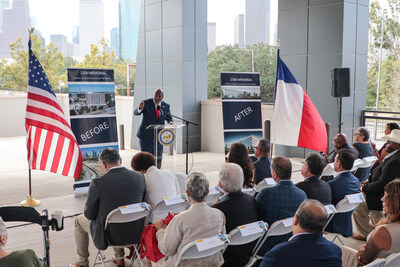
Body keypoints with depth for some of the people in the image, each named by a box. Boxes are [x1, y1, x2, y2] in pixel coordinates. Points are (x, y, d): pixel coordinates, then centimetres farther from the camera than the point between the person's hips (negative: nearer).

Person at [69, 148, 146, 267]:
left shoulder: (97, 183, -21)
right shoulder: (139, 177, -10)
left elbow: (90, 215, -11)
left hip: (109, 234, -4)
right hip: (135, 232, 4)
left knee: (79, 221, 26)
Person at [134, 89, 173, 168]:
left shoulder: (166, 106, 3)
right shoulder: (146, 103, -7)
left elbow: (169, 117, 18)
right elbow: (136, 113, -16)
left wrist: (170, 122, -6)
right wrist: (140, 108, -40)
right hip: (146, 135, -3)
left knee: (158, 158, 8)